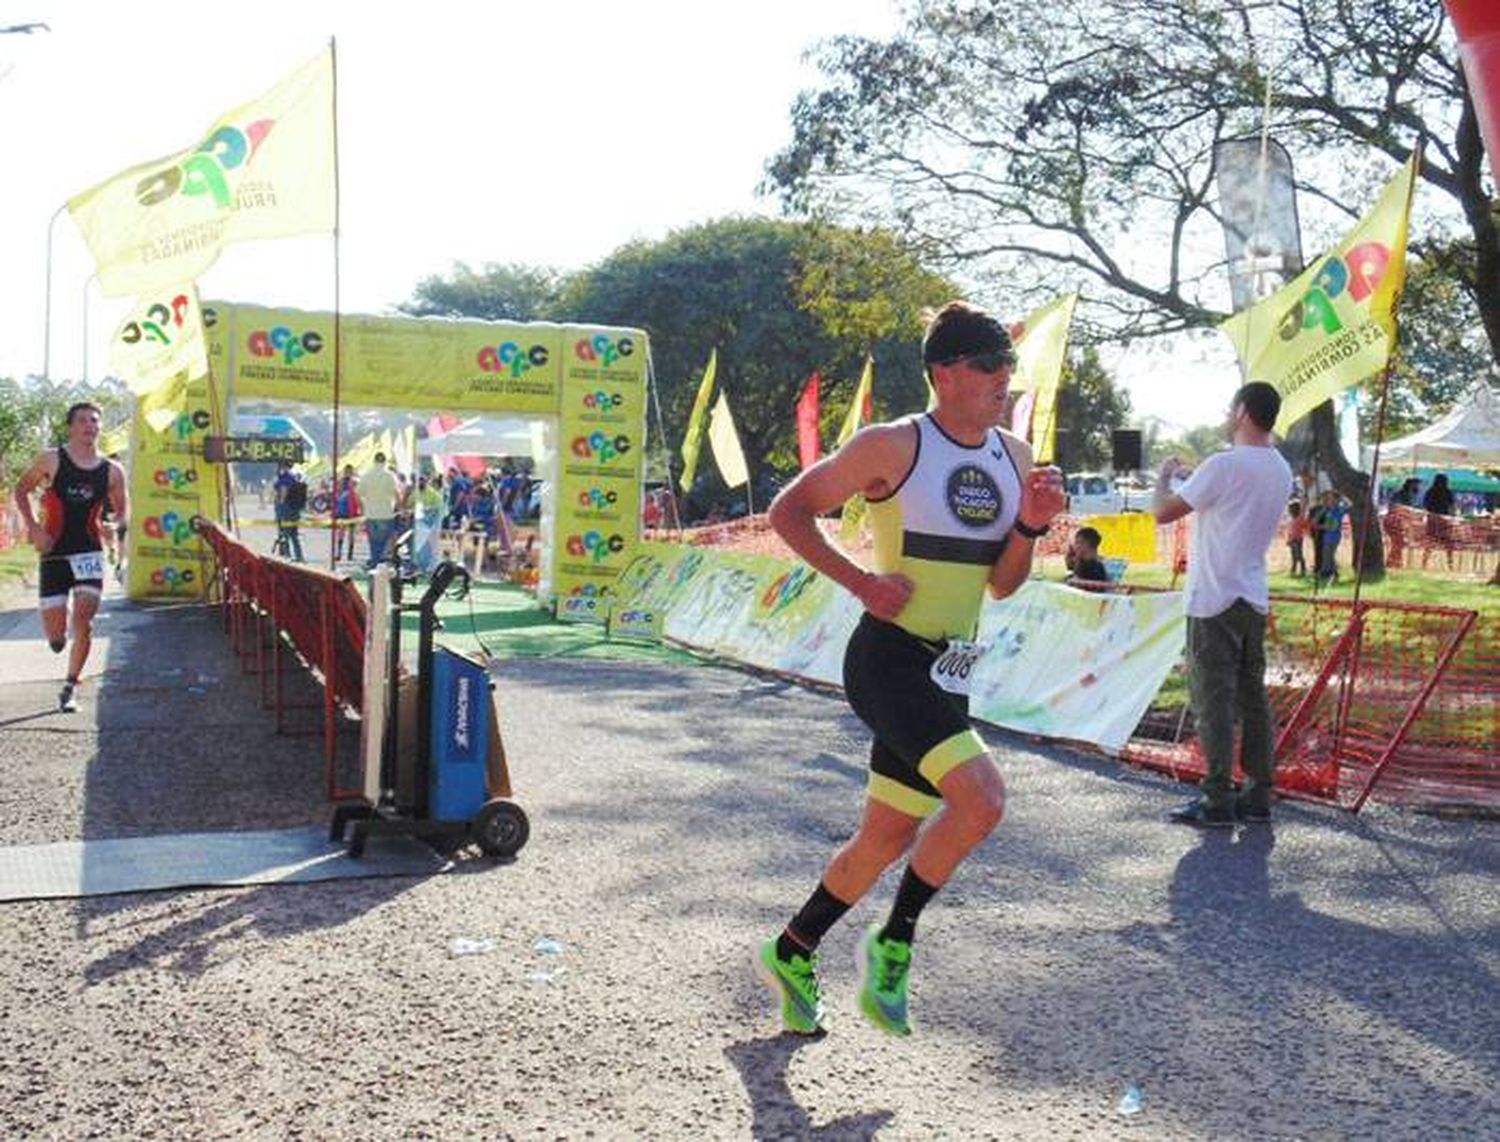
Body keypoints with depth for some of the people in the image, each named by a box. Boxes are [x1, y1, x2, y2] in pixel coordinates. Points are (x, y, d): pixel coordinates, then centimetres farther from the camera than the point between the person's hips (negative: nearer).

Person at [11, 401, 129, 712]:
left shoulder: (111, 471, 3)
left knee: (83, 620, -13)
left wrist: (115, 525, -7)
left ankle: (70, 686, 4)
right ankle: (57, 636, 38)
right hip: (54, 553, -1)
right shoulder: (51, 460, -2)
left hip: (89, 552, 1)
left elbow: (123, 508, 16)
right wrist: (33, 527, -4)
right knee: (55, 636, -3)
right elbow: (21, 490, 8)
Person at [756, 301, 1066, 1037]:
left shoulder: (1013, 457, 9)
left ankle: (791, 954, 34)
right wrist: (861, 581, -14)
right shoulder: (894, 446, -11)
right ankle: (893, 943, -2)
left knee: (887, 839, 13)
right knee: (981, 798, -24)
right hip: (888, 658, -7)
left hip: (948, 670, 7)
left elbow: (1001, 585, 14)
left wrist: (1032, 525, -5)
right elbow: (789, 511, -5)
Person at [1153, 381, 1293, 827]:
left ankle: (1217, 800, -2)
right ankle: (1258, 795, 14)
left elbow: (1164, 513, -11)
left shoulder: (1224, 465, -15)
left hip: (1215, 601, -7)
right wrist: (1190, 482, 24)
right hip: (1255, 601, 8)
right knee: (1253, 698, 10)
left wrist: (1164, 477, 9)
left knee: (1214, 700, -4)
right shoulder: (1281, 471, 11)